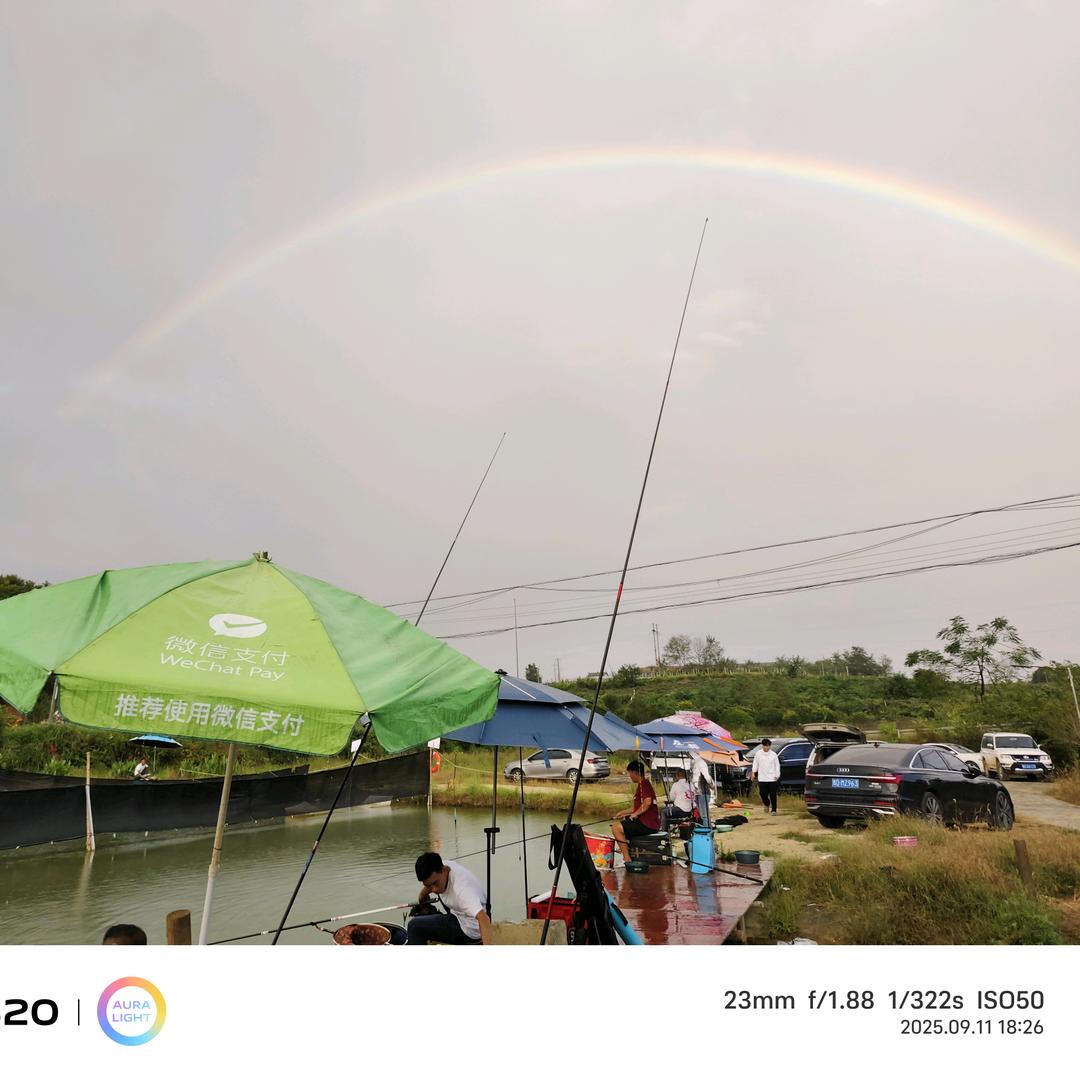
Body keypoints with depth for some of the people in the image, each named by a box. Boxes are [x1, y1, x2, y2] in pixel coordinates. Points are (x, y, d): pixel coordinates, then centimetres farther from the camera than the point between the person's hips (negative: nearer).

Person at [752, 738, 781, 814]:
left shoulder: (773, 754, 1)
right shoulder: (758, 754, 3)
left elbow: (777, 765, 5)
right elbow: (755, 763, 7)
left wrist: (777, 775, -2)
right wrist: (753, 771, -5)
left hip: (772, 778, -1)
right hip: (762, 778, 1)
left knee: (773, 795, -1)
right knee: (763, 794, 1)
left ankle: (773, 810, 9)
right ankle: (767, 804, 30)